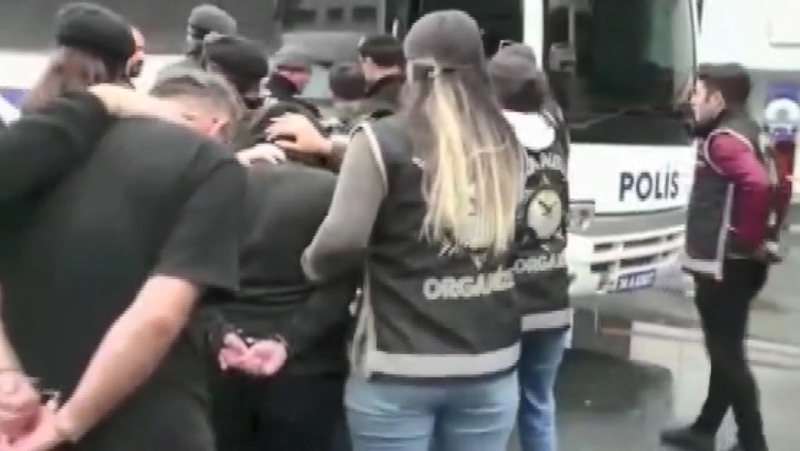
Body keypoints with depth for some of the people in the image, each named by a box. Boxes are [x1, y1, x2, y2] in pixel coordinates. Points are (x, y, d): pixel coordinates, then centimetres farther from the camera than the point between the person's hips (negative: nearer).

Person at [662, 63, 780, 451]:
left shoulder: (723, 140, -19)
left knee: (727, 354, -2)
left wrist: (750, 240, -23)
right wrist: (755, 235, 15)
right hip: (728, 264, 11)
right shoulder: (742, 132, 13)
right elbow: (768, 180, 21)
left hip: (723, 265, -11)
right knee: (724, 350, 18)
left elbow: (758, 184, -35)